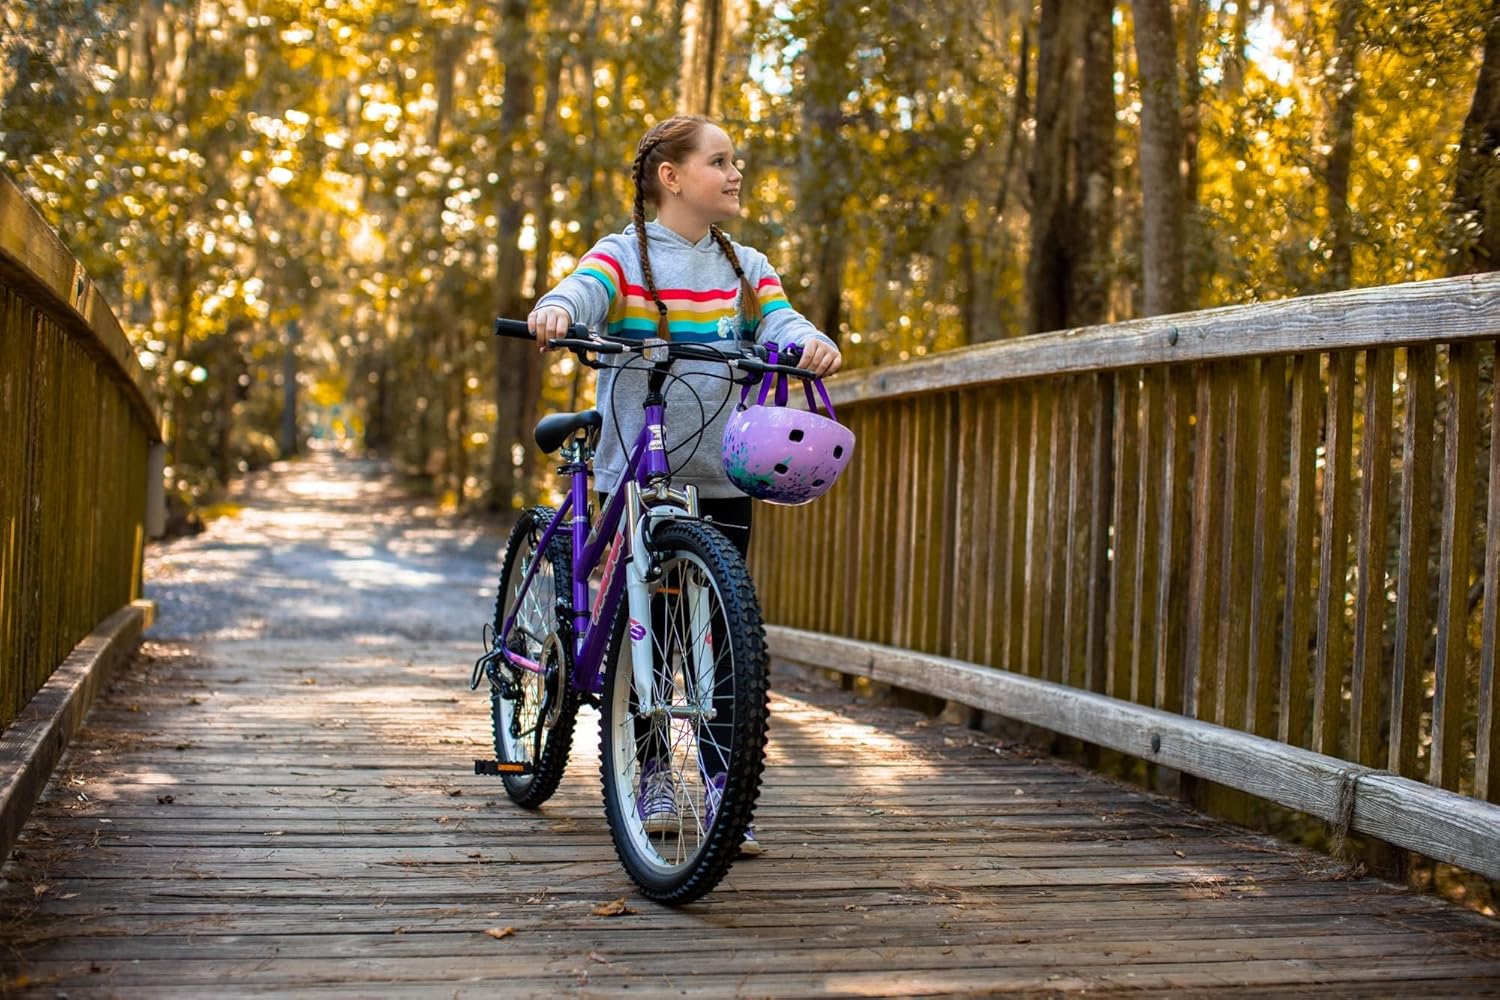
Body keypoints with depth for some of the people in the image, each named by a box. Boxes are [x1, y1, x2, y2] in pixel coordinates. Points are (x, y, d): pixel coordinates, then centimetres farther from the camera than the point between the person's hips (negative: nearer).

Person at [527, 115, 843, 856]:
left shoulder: (744, 268, 10)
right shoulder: (624, 256, -1)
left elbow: (779, 322, -5)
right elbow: (583, 291, -21)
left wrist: (811, 343, -29)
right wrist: (554, 311, -45)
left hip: (721, 479, 3)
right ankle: (649, 777, 21)